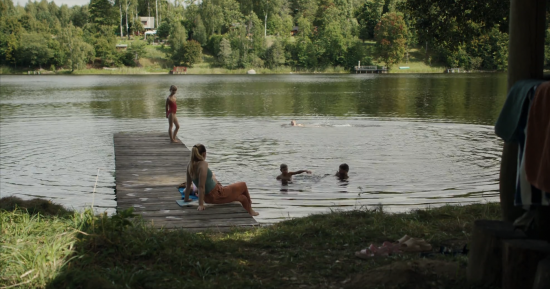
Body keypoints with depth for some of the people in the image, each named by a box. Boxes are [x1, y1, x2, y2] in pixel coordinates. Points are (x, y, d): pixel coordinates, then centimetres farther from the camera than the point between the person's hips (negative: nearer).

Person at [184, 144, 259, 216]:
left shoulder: (190, 165, -2)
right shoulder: (203, 165, -27)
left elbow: (188, 184, 6)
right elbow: (201, 186, -29)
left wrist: (186, 199, 17)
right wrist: (201, 205, -28)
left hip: (208, 198, 9)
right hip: (217, 194, -8)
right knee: (243, 185, 19)